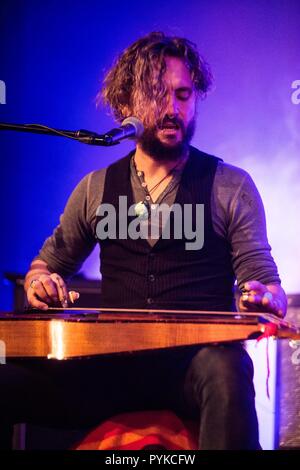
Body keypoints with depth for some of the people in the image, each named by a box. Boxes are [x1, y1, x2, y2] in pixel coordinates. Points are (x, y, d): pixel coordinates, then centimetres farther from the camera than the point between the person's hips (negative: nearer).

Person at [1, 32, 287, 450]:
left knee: (225, 370, -40)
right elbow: (48, 263, 25)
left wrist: (266, 299, -21)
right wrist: (41, 283, 0)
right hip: (112, 365, 2)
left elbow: (261, 276, 4)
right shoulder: (95, 189, 15)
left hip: (198, 361, -1)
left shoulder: (231, 187, 7)